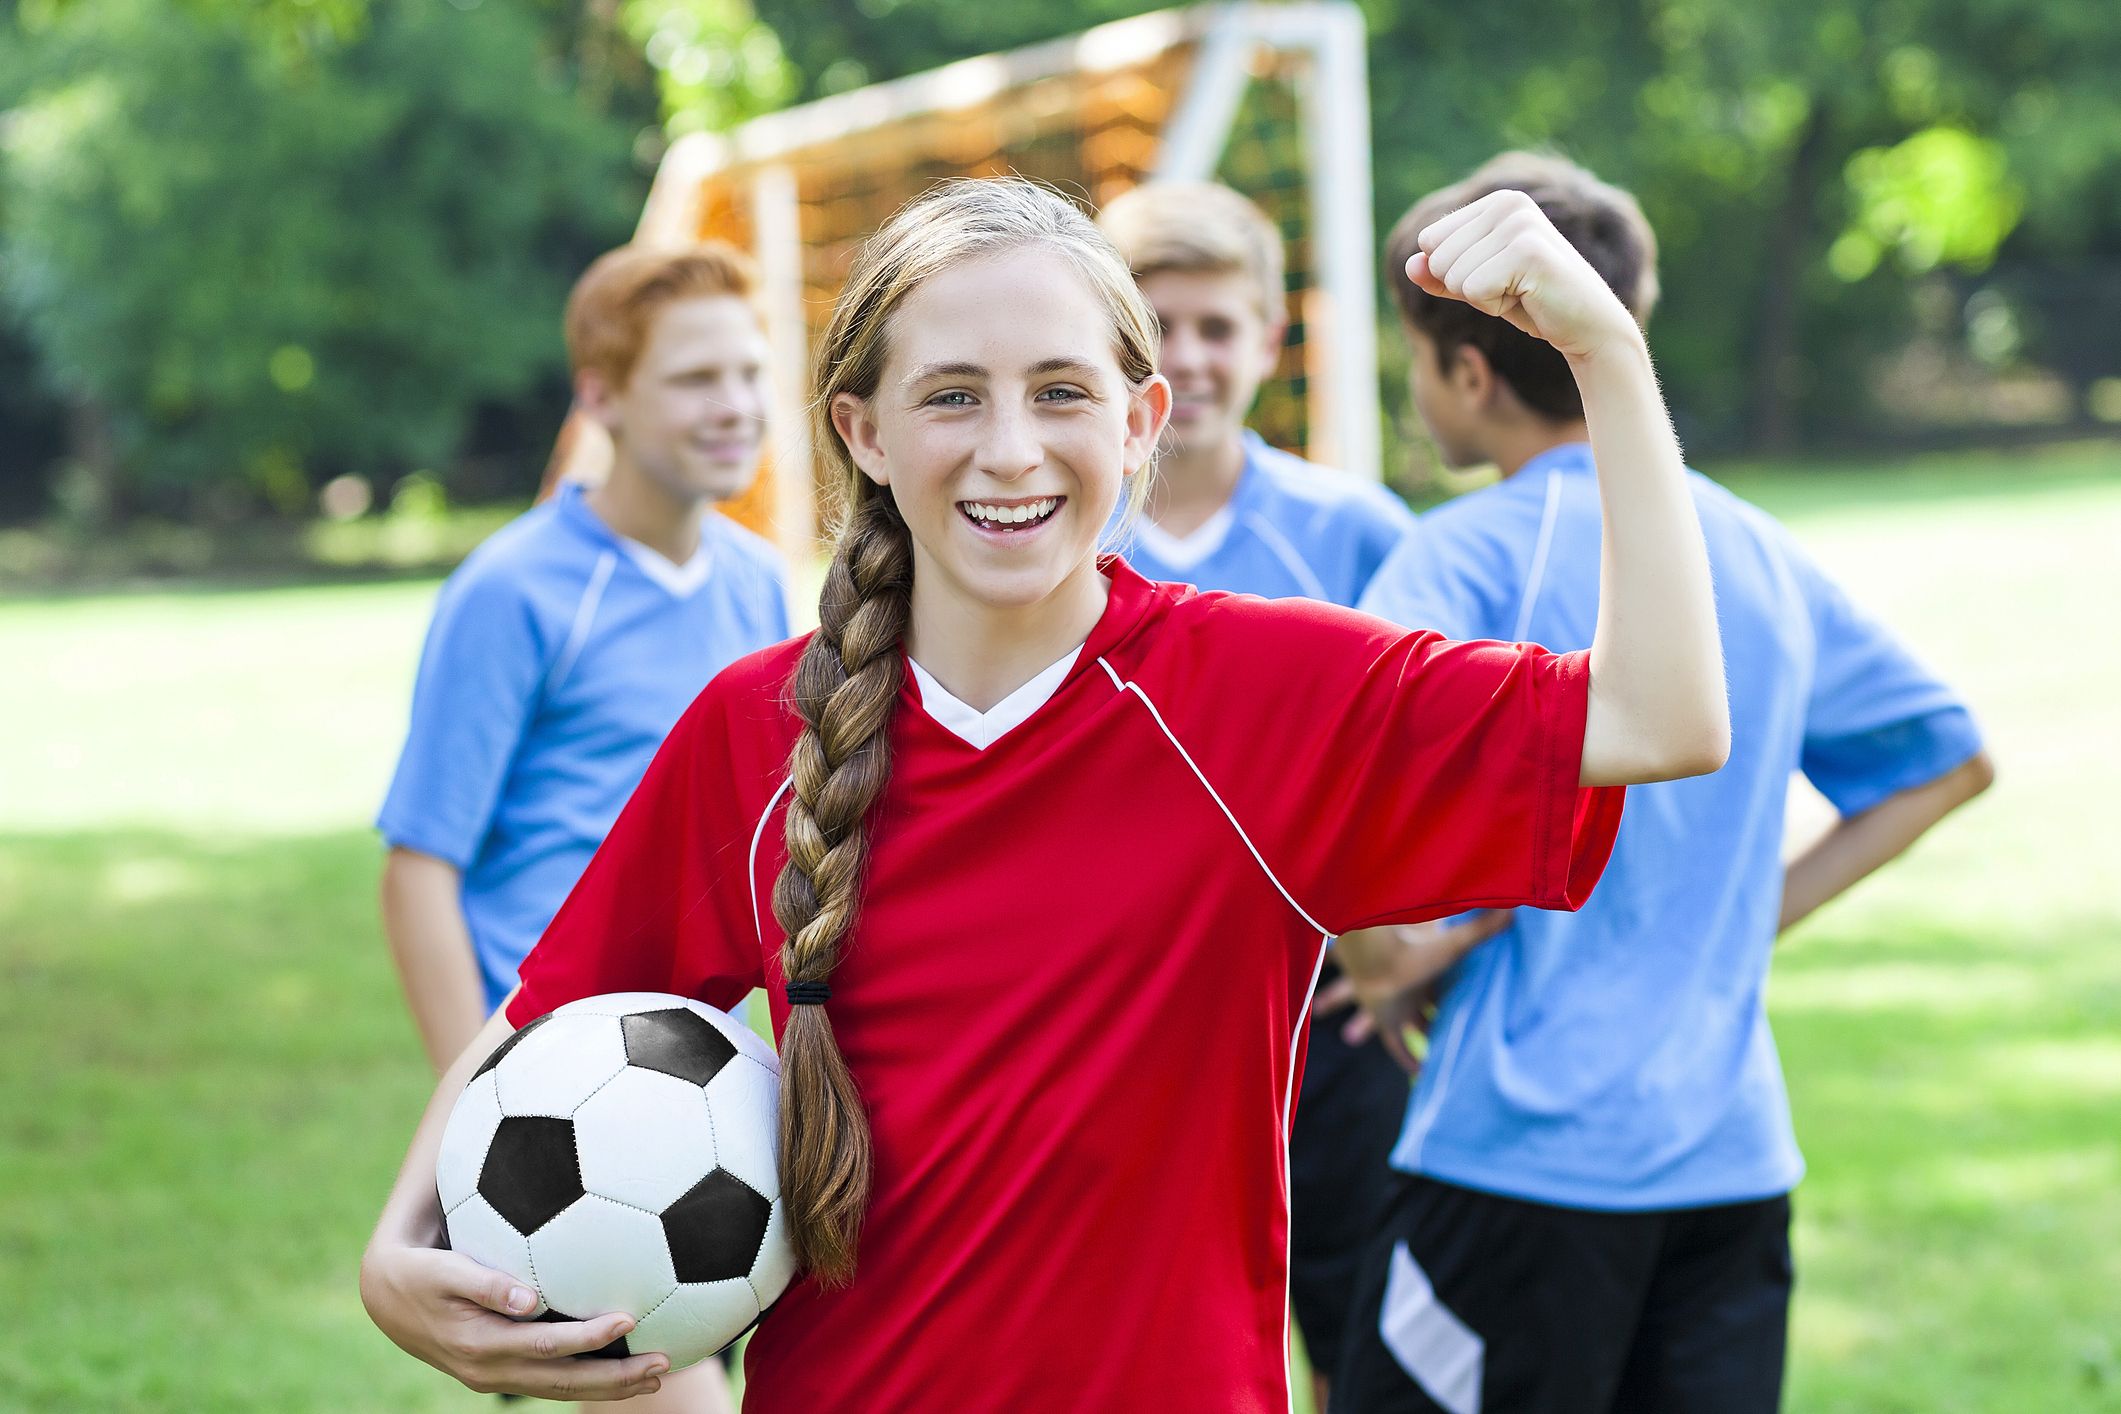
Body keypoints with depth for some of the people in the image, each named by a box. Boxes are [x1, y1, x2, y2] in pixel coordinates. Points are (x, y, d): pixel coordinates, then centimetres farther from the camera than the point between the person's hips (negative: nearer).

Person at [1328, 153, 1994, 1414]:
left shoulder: (1465, 557, -9)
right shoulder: (1759, 550, 10)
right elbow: (1950, 762, 18)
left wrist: (1407, 958, -7)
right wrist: (1748, 921, 13)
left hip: (1524, 1155, -6)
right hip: (1738, 1157, 6)